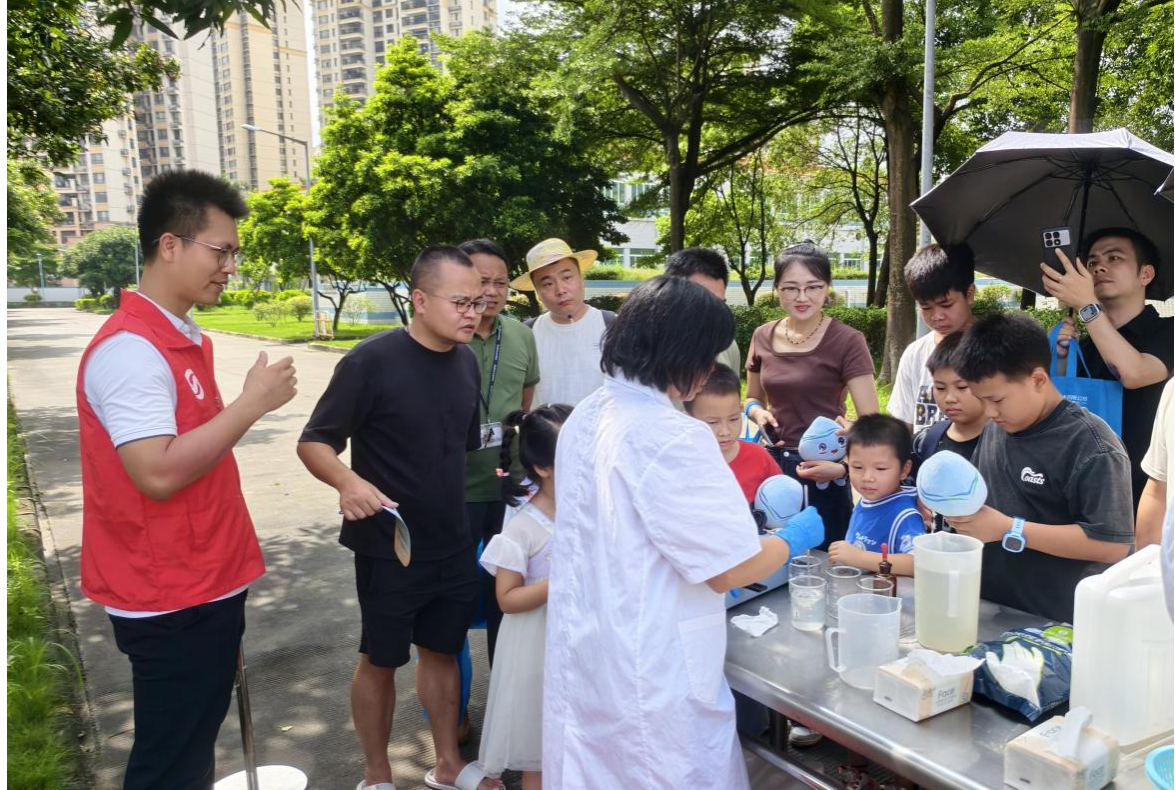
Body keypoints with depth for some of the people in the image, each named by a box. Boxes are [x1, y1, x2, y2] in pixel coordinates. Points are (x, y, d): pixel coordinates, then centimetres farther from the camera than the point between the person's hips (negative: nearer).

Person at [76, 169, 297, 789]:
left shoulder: (187, 339, 10)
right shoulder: (129, 349, -21)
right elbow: (158, 473, -29)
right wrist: (252, 402, -22)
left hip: (207, 582, 9)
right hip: (169, 601, -9)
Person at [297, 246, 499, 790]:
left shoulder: (467, 361, 1)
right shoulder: (372, 361, -19)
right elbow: (314, 442, -15)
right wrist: (348, 480, -33)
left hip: (454, 545, 6)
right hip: (388, 548, -5)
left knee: (442, 650, 19)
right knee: (380, 660, 12)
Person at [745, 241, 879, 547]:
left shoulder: (846, 342, -11)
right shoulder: (763, 337, 2)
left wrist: (844, 467, -27)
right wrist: (757, 411, -4)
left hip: (822, 474, -4)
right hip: (772, 467, 4)